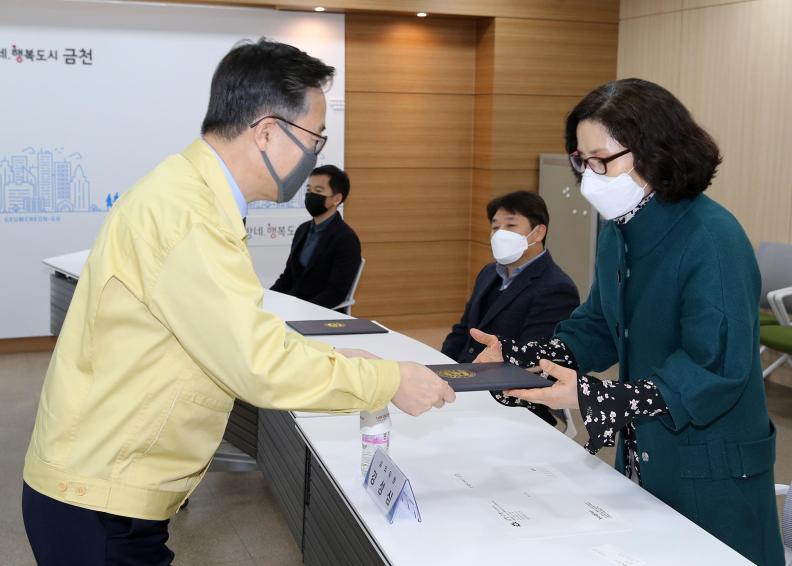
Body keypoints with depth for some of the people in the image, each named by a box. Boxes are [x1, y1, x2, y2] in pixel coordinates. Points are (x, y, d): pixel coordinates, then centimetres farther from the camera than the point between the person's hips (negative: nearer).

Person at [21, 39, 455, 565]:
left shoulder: (197, 191, 8)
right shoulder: (184, 213, -25)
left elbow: (241, 332, 14)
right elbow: (260, 365, -25)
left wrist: (332, 360, 7)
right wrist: (389, 381, -15)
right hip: (99, 505, -9)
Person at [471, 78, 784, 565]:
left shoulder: (712, 239, -24)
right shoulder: (619, 229, 2)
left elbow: (715, 370, -27)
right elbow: (599, 328, 6)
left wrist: (595, 398, -33)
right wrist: (518, 356, -10)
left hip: (712, 477, -7)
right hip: (643, 459, 7)